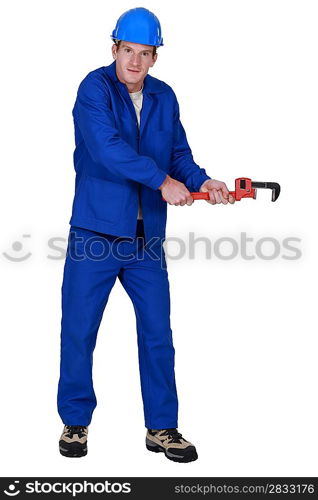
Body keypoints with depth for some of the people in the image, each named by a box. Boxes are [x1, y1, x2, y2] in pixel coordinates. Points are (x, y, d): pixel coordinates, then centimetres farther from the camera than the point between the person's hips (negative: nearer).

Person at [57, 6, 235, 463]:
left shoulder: (165, 97, 9)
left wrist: (201, 181, -10)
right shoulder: (95, 88, -7)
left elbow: (179, 153, 9)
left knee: (158, 334, 8)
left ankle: (162, 428, 21)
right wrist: (162, 180, -23)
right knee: (78, 331, 5)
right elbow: (107, 147, -21)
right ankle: (75, 422, 23)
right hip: (95, 233, -4)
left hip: (147, 237, 4)